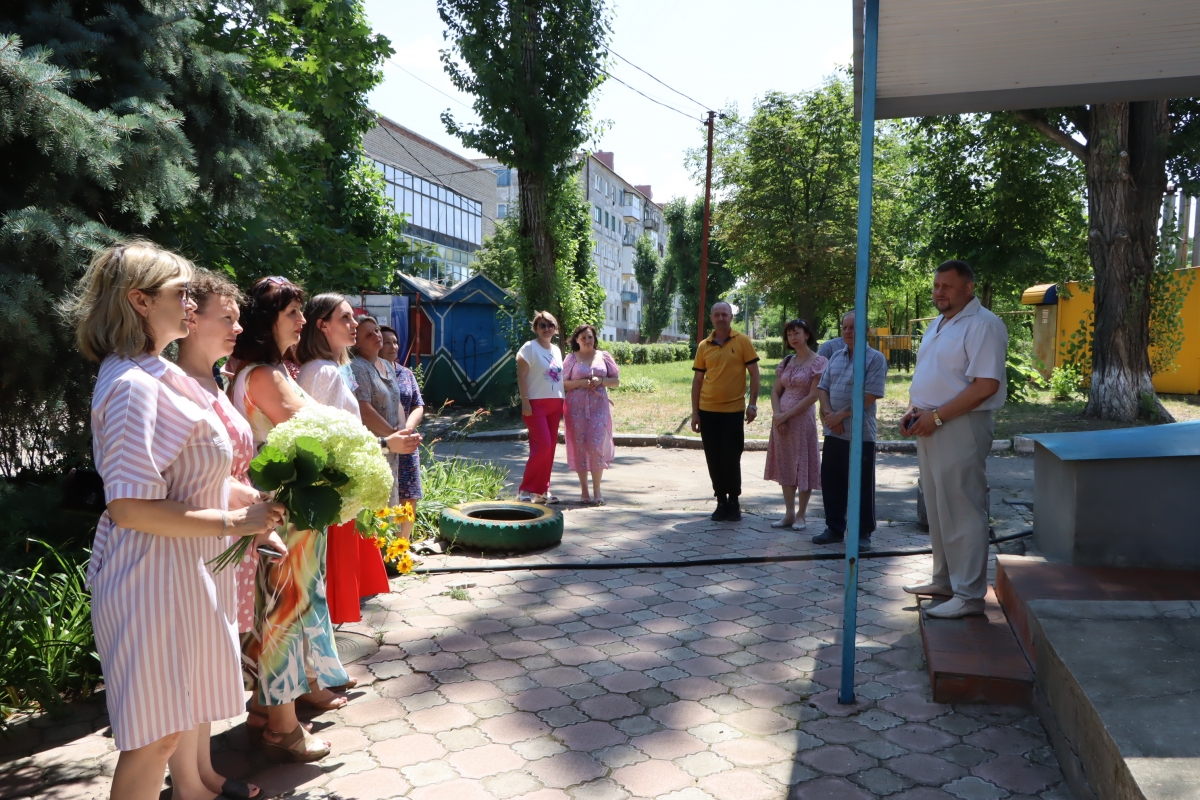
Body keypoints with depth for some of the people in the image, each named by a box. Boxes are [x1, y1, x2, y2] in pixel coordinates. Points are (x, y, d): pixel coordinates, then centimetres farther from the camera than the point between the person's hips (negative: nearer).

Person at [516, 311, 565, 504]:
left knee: (551, 447, 6)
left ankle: (542, 490, 14)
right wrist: (525, 402, -17)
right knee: (543, 445, -14)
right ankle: (526, 490, -4)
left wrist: (562, 402, 15)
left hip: (555, 404, 7)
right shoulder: (530, 347, -5)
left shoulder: (556, 350, 15)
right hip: (536, 403, -7)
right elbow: (521, 376, -10)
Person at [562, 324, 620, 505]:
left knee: (597, 446, -8)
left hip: (599, 406, 0)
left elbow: (616, 381, 10)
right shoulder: (571, 358, 6)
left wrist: (600, 381, -8)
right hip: (576, 407, 0)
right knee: (579, 446, 0)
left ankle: (597, 490, 0)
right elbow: (562, 383, 3)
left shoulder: (604, 356, 9)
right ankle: (584, 489, 12)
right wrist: (580, 383, -12)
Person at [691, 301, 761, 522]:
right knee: (714, 459, 7)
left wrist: (753, 403, -8)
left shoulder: (742, 342, -2)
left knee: (731, 458, 0)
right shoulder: (704, 346, 6)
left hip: (733, 410, -3)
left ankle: (734, 501, 17)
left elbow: (754, 373, -1)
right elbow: (697, 380, 8)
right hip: (708, 411, 3)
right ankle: (721, 500, 19)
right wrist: (695, 412, 4)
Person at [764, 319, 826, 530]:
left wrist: (788, 415, -15)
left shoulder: (818, 362, -7)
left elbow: (813, 396, -13)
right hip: (781, 420, 6)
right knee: (785, 466, 9)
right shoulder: (786, 361, 11)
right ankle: (789, 513, 18)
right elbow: (775, 390, 10)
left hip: (802, 419, -6)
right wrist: (776, 414, -8)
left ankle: (801, 515, 11)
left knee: (803, 465, 1)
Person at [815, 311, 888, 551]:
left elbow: (870, 396, -15)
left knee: (862, 486, 2)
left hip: (860, 433, -6)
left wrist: (841, 414, -15)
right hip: (833, 432, 6)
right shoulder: (836, 356, 13)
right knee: (831, 482, 11)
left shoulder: (875, 358, -7)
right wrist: (828, 413, -7)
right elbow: (822, 388, 11)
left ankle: (863, 533, 13)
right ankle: (834, 528, 23)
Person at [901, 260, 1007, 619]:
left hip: (960, 427, -9)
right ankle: (944, 580, 28)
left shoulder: (983, 325, -12)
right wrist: (912, 411, 6)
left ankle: (969, 595, 4)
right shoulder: (936, 325, 17)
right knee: (937, 508, 16)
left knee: (962, 511, -4)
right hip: (929, 427, 9)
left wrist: (936, 416, -20)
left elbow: (986, 385, -21)